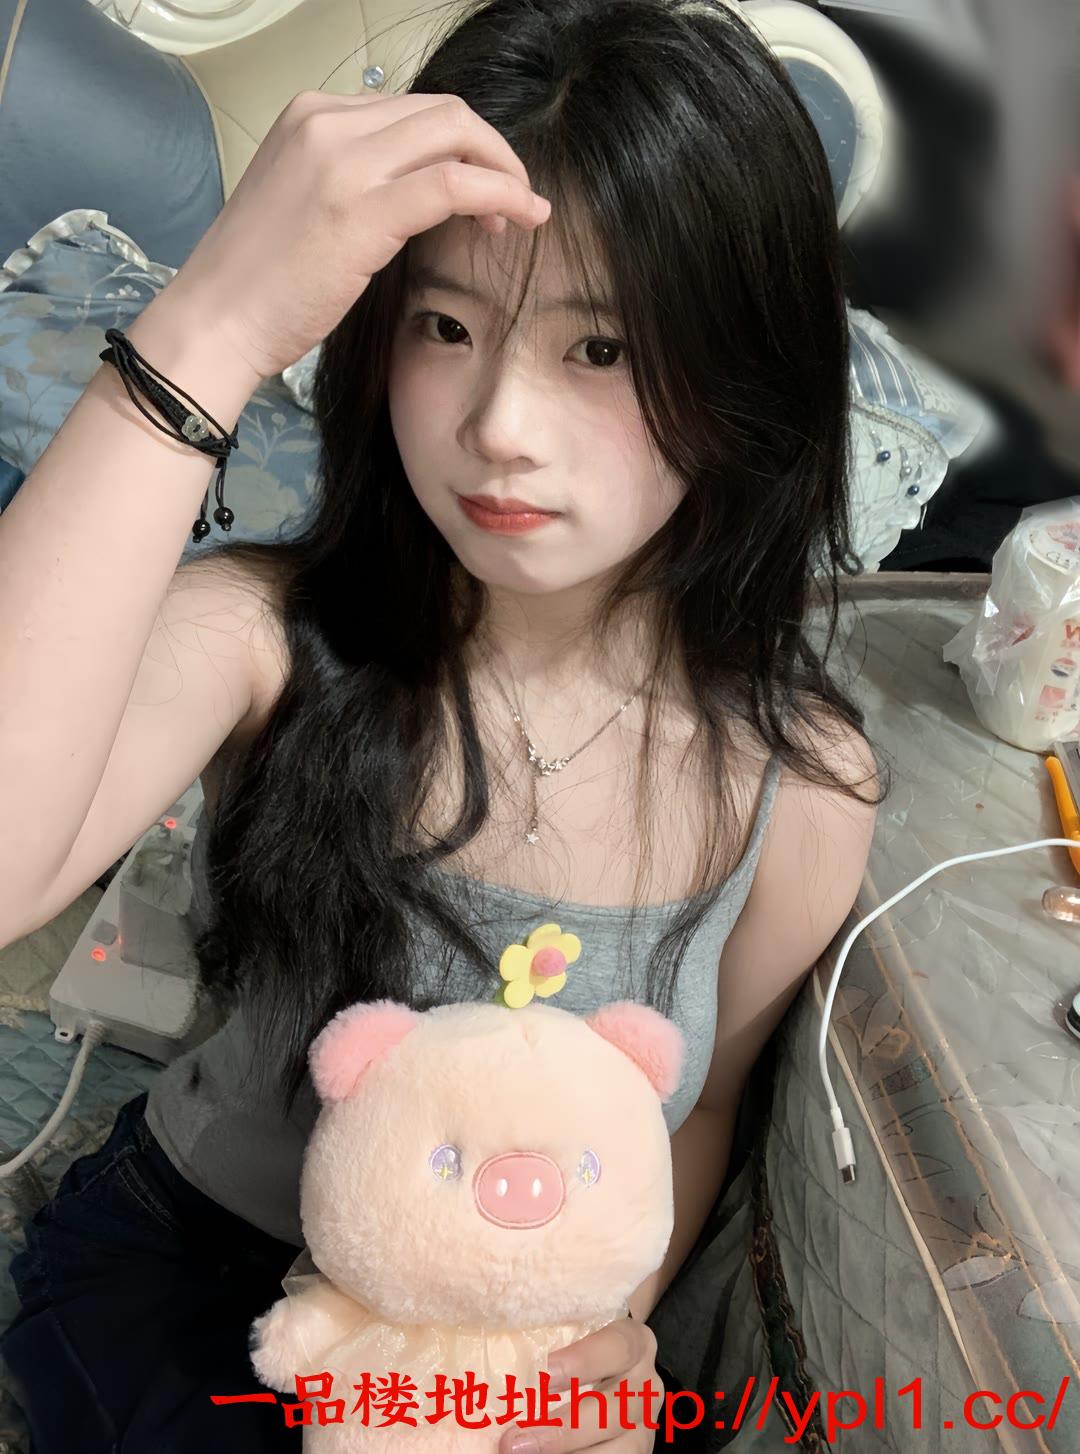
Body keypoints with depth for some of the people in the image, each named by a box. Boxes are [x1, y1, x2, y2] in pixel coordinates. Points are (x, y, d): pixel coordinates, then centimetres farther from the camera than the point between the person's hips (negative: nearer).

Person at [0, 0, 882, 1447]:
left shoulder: (803, 780, -17)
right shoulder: (269, 635, -22)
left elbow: (704, 1104, -1)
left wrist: (613, 1321, -17)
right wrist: (210, 332, -44)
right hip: (180, 1258, -2)